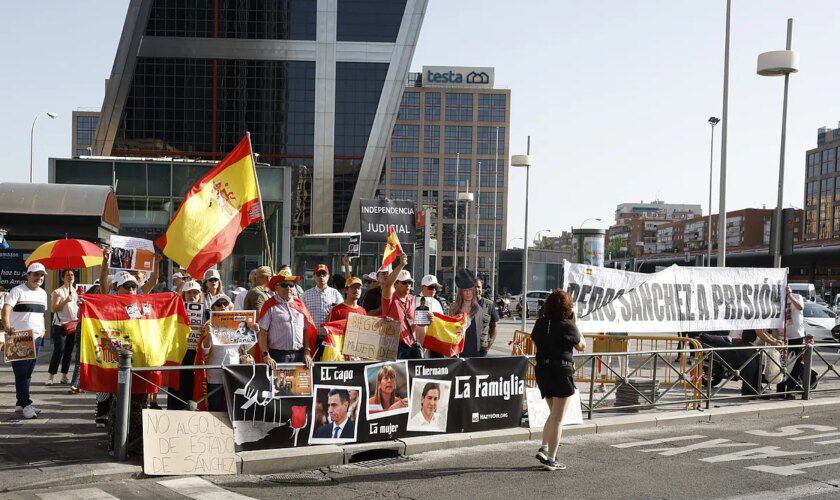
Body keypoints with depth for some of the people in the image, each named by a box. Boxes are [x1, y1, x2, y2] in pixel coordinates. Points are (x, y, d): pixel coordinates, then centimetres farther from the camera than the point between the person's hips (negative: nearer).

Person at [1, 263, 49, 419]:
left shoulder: (43, 293, 14)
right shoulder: (17, 291, -8)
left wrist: (43, 328, 12)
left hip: (36, 339, 7)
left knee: (28, 372, 10)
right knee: (21, 372, -5)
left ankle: (20, 403, 18)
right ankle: (25, 404, -2)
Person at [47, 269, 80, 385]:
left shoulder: (76, 292, 15)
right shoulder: (58, 292, -4)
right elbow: (54, 309, -11)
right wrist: (65, 301, -21)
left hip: (73, 325, 6)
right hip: (60, 325, -6)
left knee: (69, 351, 6)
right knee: (58, 350, -10)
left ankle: (64, 376, 12)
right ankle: (51, 377, -4)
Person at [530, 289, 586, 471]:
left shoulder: (540, 323, 3)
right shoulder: (568, 326, -10)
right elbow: (581, 346, 5)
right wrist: (575, 322, 8)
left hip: (542, 370, 6)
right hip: (562, 371, -5)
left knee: (554, 413, 22)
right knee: (558, 418, 2)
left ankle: (544, 448, 11)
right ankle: (551, 459, 2)